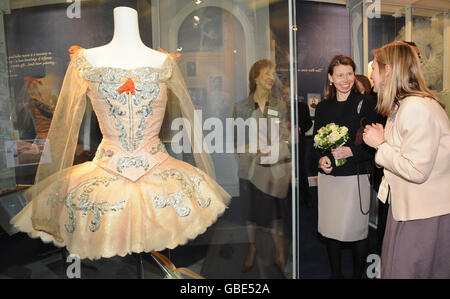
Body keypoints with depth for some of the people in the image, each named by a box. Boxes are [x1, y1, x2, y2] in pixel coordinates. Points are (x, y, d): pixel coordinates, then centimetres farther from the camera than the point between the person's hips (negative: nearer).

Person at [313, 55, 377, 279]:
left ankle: (358, 275, 26)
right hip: (328, 176, 4)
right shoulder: (323, 107, 10)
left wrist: (351, 151, -20)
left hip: (356, 176, -3)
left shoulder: (366, 103, -3)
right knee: (330, 229, 11)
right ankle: (335, 273, 30)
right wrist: (321, 159, -7)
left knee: (357, 231, 3)